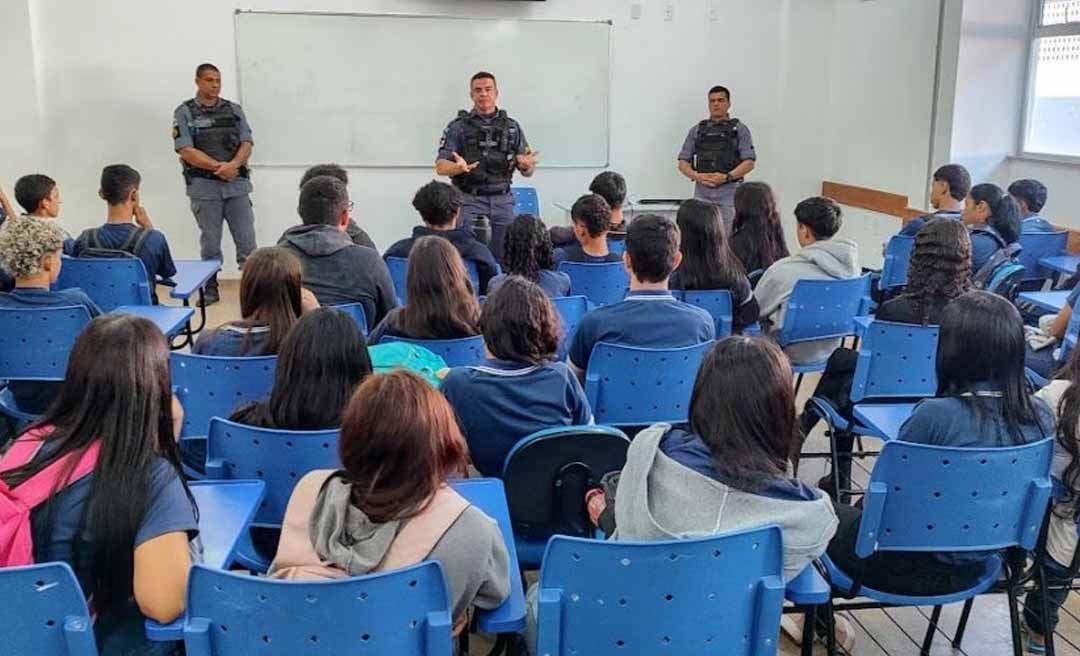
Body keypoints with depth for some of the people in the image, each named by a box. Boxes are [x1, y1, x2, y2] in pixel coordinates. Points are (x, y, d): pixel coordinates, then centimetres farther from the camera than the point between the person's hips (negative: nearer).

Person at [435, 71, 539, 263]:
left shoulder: (512, 127, 9)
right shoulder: (458, 127, 2)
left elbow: (527, 172, 9)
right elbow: (440, 167, -4)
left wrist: (526, 165, -15)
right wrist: (458, 167, -26)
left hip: (503, 202, 2)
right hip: (470, 202, -2)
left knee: (503, 258, 2)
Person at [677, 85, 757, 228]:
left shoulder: (739, 129, 6)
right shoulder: (697, 130, 13)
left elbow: (749, 162, -3)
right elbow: (683, 162, 10)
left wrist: (726, 177, -16)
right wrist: (697, 176, -10)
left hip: (729, 193, -2)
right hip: (702, 192, 2)